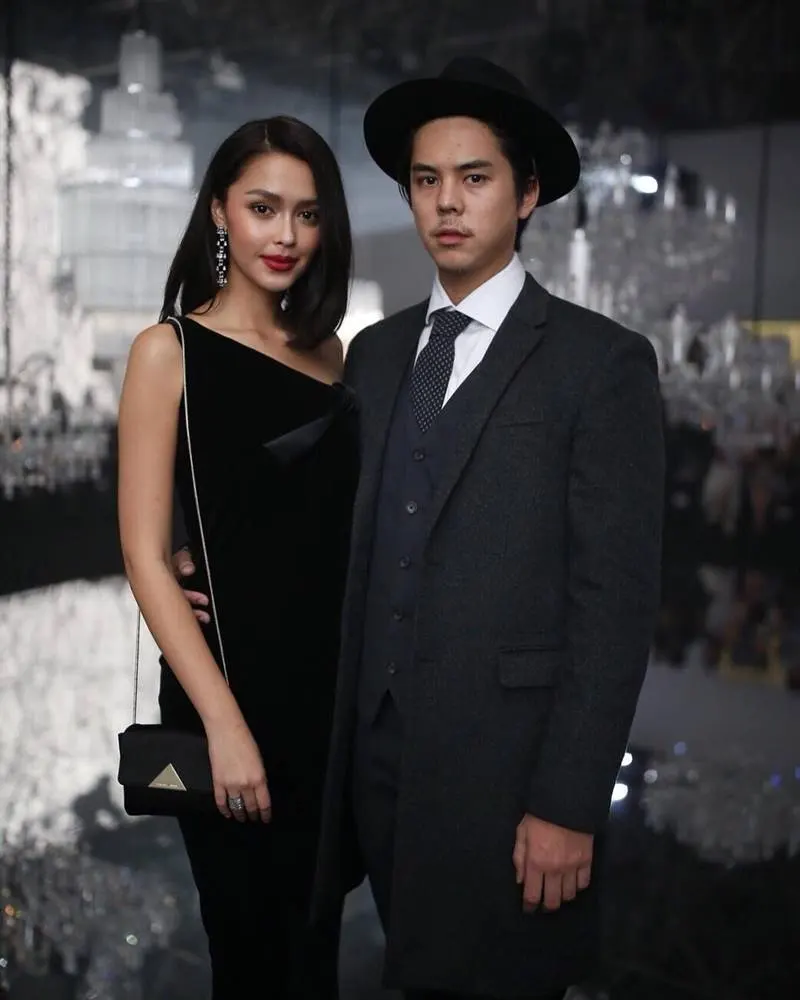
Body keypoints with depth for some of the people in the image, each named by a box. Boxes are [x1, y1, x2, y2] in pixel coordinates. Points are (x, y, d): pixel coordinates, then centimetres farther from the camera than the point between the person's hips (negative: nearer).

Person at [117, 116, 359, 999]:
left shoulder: (327, 352, 8)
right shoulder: (170, 351, -7)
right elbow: (145, 554, -11)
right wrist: (223, 721, -16)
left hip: (336, 686, 5)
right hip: (231, 687, -4)